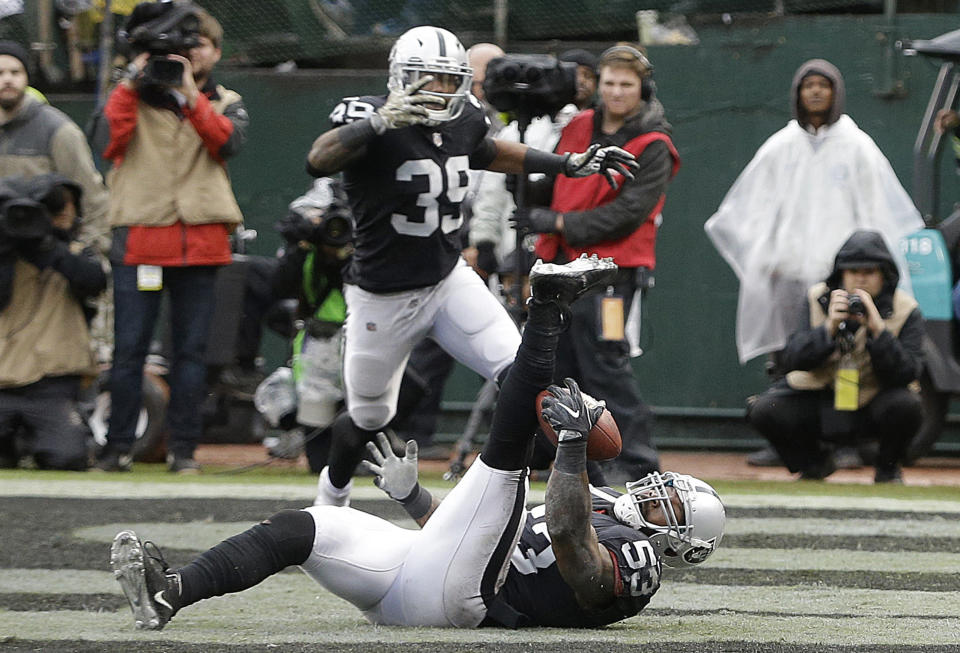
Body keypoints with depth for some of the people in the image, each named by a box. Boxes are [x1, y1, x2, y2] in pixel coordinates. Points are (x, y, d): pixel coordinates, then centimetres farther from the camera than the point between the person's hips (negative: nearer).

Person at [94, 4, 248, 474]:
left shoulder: (225, 104, 14)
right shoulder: (136, 96, 10)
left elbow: (227, 143, -8)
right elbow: (111, 137, -9)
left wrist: (191, 95, -18)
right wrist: (133, 81, -14)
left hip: (200, 238, 1)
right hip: (140, 237, -1)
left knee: (191, 348, 3)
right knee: (129, 347, -4)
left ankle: (183, 448, 7)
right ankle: (117, 447, 1)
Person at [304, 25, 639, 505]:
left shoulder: (463, 120, -4)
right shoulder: (367, 117, -24)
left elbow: (488, 152, 21)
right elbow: (318, 162, -45)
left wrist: (571, 164, 18)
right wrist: (378, 123, -60)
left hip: (450, 281, 4)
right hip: (382, 298, -4)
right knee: (369, 418, 14)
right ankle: (331, 495, 42)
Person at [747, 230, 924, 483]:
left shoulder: (905, 311, -9)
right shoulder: (818, 300, -4)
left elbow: (905, 374, -21)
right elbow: (794, 360, -12)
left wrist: (877, 329, -31)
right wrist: (830, 327, -27)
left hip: (875, 401, -2)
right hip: (821, 400, 2)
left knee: (906, 405, -34)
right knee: (764, 410, -21)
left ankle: (888, 469, 0)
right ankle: (813, 462, 11)